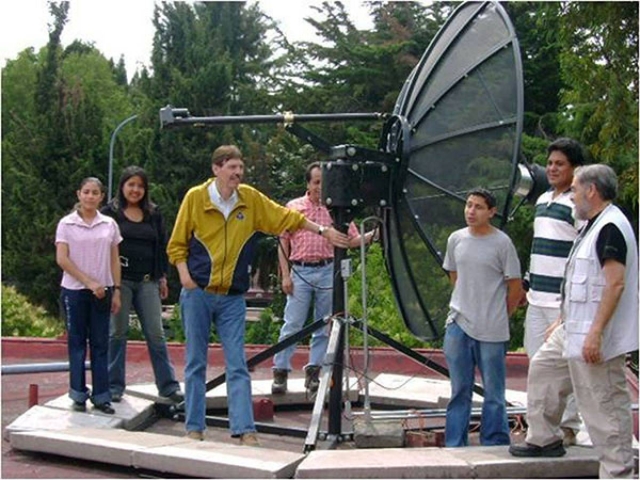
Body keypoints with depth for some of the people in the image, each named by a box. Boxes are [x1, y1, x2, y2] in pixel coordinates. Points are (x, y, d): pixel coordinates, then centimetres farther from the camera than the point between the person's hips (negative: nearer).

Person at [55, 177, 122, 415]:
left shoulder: (109, 225, 7)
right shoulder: (67, 224, -1)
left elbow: (114, 260, 9)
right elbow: (62, 259, -7)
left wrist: (116, 290, 3)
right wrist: (89, 282, -13)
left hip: (102, 290, 2)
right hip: (74, 290, -2)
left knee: (100, 343, 3)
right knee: (77, 342, 4)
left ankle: (101, 396, 8)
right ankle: (79, 395, 11)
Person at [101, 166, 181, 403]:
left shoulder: (153, 214, 14)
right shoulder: (110, 212, 2)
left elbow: (162, 246, 18)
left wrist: (163, 276, 14)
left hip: (147, 281, 3)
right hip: (119, 280, -3)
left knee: (156, 334, 1)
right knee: (118, 333, 3)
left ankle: (168, 385, 4)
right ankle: (114, 385, 11)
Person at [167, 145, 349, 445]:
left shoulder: (251, 200, 3)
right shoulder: (195, 198, -3)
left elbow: (286, 218, 9)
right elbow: (177, 244, 3)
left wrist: (322, 230, 1)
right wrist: (185, 276, -10)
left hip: (233, 297, 2)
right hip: (197, 294, -2)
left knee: (237, 366, -3)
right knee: (196, 362, 4)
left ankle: (244, 430, -6)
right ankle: (194, 428, 11)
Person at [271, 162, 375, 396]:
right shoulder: (294, 207, 5)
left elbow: (352, 240, 7)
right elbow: (283, 243, 5)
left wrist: (371, 236, -13)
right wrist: (285, 275, -1)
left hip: (327, 271, 2)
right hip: (300, 271, -2)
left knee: (323, 327, 5)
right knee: (292, 325, -3)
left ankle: (314, 372, 13)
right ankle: (280, 372, 2)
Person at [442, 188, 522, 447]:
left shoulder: (501, 243, -8)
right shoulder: (456, 239, 6)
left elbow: (515, 288, -3)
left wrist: (498, 316, 5)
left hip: (492, 330, -4)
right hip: (458, 325, 4)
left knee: (494, 393, 3)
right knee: (459, 391, 11)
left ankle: (495, 446, 12)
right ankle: (454, 446, 18)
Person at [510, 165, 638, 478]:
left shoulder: (610, 228, -18)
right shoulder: (595, 226, 16)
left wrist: (595, 333, -28)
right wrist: (562, 321, 26)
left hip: (593, 339, -11)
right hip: (573, 330, 11)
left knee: (604, 405, -7)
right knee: (543, 369, 21)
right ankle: (544, 439, 33)